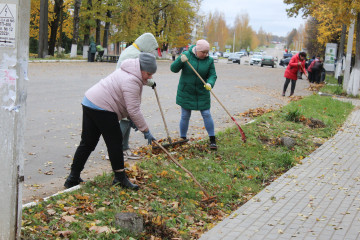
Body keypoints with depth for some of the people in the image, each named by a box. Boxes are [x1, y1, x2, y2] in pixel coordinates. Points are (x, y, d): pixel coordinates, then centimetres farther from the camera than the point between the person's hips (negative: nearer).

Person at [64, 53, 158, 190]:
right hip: (102, 108, -10)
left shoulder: (129, 72, 15)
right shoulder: (132, 82, -17)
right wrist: (146, 131, -12)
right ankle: (120, 178, 7)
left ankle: (73, 178, 15)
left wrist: (131, 119, 21)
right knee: (115, 142, 0)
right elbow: (134, 111, -18)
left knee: (87, 143, 12)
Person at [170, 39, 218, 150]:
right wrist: (180, 61, -29)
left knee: (206, 115, -2)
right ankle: (182, 139, 18)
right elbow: (173, 68, -9)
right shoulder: (186, 55, -9)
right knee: (185, 116, 5)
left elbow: (212, 75, -5)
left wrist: (210, 83, -27)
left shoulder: (209, 60, -6)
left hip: (202, 94, 1)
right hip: (186, 92, -1)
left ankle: (212, 140, 7)